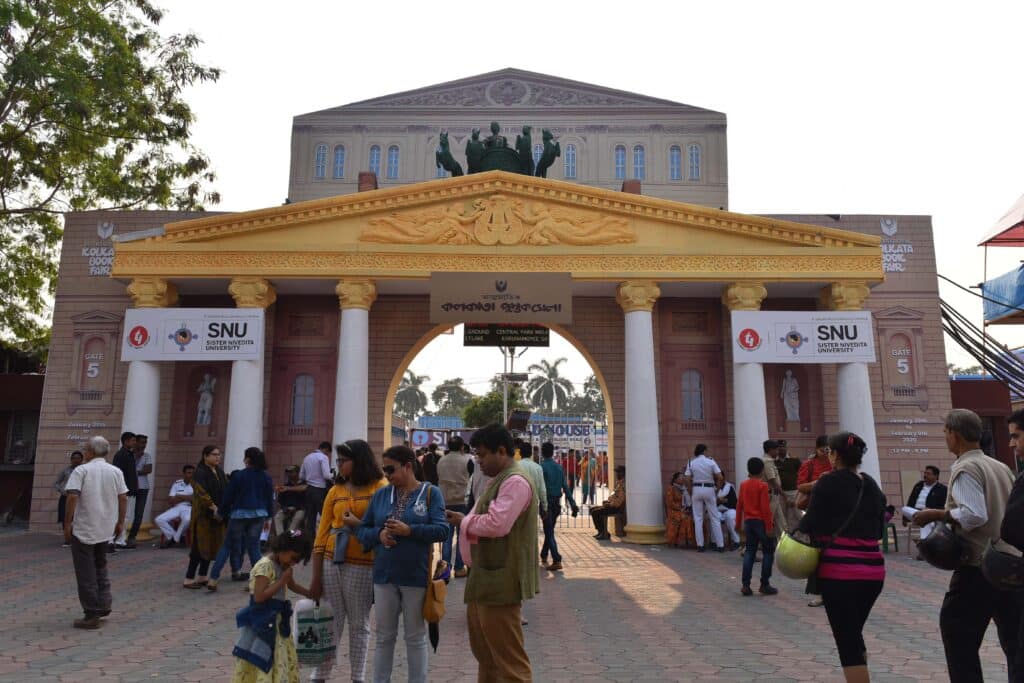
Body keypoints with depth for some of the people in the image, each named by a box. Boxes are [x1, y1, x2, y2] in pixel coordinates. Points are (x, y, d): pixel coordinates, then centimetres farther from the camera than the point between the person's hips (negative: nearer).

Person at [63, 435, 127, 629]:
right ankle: (104, 604, 20)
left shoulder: (81, 470, -8)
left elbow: (72, 497, -17)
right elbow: (123, 498, 3)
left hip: (83, 529, -5)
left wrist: (68, 523, -9)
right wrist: (120, 522, 11)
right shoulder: (116, 472, 5)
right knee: (100, 566, 23)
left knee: (86, 573, 3)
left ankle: (92, 615, 6)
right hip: (106, 529, 5)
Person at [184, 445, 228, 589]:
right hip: (203, 514, -7)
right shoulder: (200, 473, -12)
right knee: (200, 546, -4)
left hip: (217, 514, 7)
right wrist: (214, 507, -25)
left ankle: (202, 577, 21)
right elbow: (202, 493, -23)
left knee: (212, 546, 11)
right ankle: (189, 578, 5)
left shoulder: (219, 472, 10)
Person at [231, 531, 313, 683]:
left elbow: (292, 585, 25)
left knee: (284, 661, 15)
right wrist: (282, 581, -22)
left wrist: (311, 594, 18)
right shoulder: (265, 566, -20)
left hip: (277, 620, 9)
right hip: (263, 622, -9)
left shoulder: (283, 566, 7)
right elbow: (259, 597, -26)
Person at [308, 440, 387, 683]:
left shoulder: (380, 487, -4)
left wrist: (359, 524, -18)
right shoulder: (335, 490, 6)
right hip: (331, 563, 3)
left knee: (359, 624, 9)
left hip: (362, 565, -3)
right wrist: (316, 576, 5)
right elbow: (322, 534, 6)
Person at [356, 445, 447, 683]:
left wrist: (409, 530, -24)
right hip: (384, 576, 3)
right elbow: (361, 530, 7)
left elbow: (441, 530, -14)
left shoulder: (431, 492, -5)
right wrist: (379, 534, -14)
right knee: (384, 636, 14)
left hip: (416, 577, -3)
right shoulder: (381, 494, 6)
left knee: (416, 637, 11)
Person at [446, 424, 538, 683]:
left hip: (501, 581, -11)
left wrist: (464, 521, -13)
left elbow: (497, 524, -28)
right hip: (486, 577, 11)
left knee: (508, 657, -1)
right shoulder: (500, 480, 16)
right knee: (485, 651, 22)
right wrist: (465, 520, 5)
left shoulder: (515, 481, -18)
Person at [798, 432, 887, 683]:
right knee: (855, 633, 23)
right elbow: (878, 530, 16)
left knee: (847, 641, 0)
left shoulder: (829, 482, -7)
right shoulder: (872, 485, 11)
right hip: (873, 569, 6)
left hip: (839, 570, -6)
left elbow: (810, 526, -9)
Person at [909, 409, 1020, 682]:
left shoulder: (964, 468, -14)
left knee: (957, 633, 5)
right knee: (1014, 639, 13)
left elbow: (974, 515, -24)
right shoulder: (1001, 467, 11)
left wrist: (936, 515, -13)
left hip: (978, 565, -8)